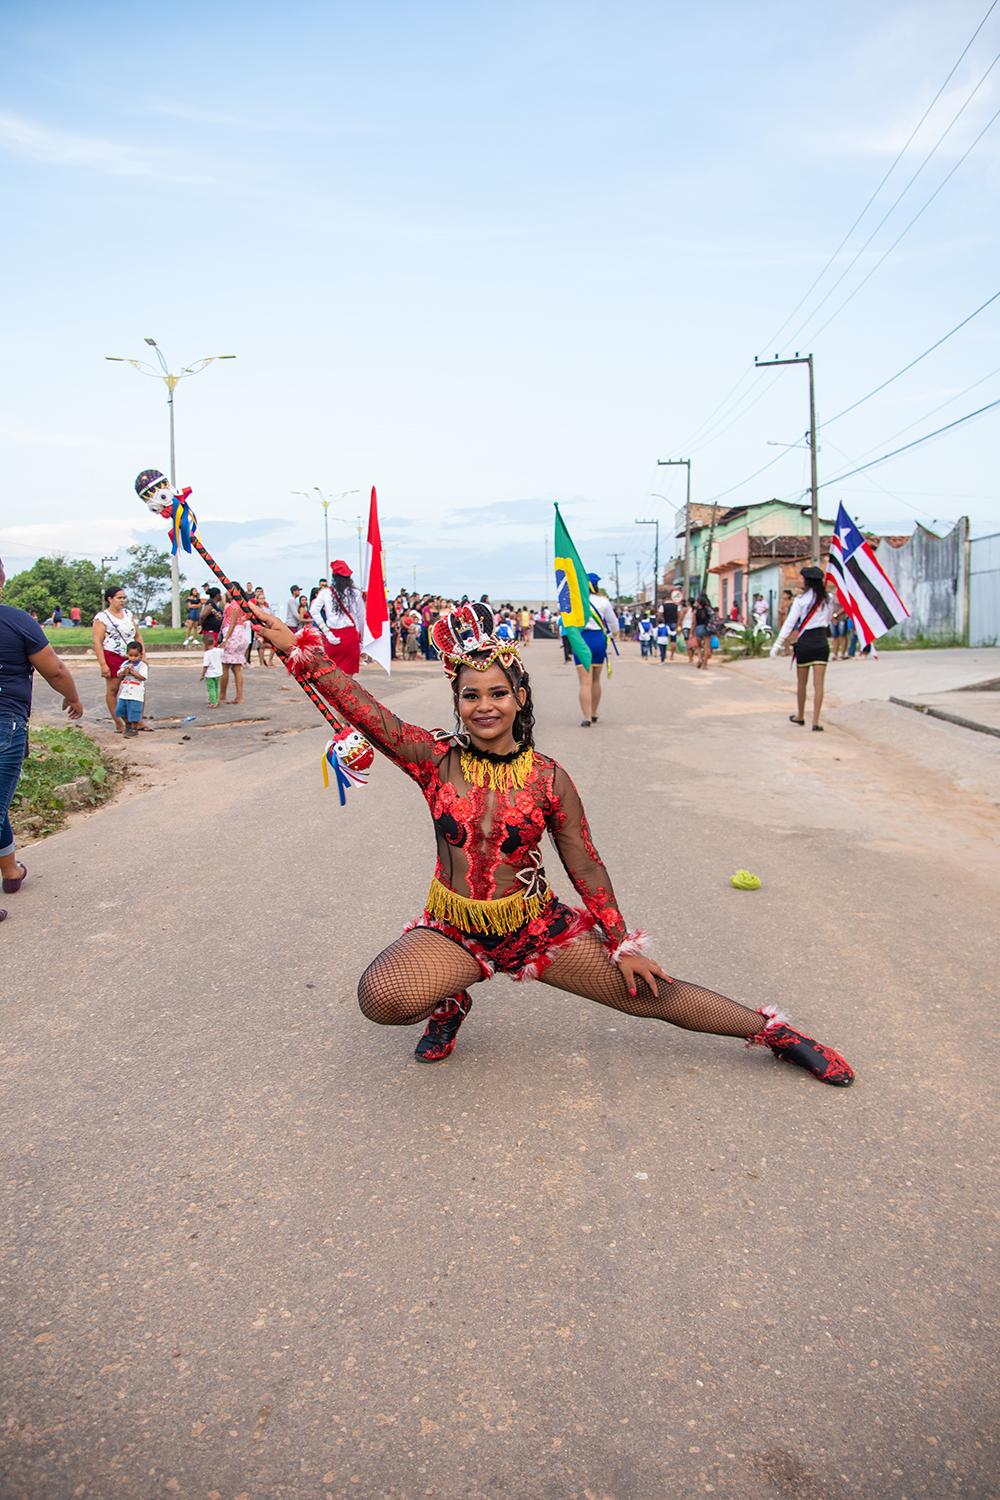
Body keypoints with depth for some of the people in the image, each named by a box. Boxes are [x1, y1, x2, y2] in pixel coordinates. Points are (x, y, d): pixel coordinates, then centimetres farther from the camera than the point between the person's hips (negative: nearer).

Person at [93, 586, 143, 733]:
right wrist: (103, 664, -17)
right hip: (112, 657, -6)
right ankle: (118, 725, 7)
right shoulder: (102, 617, -5)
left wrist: (143, 655, 8)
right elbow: (97, 641, -10)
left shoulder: (128, 614, 13)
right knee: (112, 690, 1)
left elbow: (138, 635, 17)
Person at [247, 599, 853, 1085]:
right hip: (453, 930, 1)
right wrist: (297, 646, -26)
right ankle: (449, 1001, 8)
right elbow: (362, 709, -18)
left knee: (650, 991, -2)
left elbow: (586, 867, -1)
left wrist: (623, 944, 2)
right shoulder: (437, 759, -8)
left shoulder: (548, 777, -8)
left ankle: (775, 1030, 20)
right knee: (381, 997, -28)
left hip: (537, 925, 0)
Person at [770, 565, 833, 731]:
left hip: (805, 642, -2)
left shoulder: (801, 600, -7)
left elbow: (789, 623, -9)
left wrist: (778, 644, -8)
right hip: (821, 641, 2)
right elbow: (830, 620, 16)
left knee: (801, 683, 14)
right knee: (818, 683, -1)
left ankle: (800, 716, 29)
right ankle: (816, 721, -5)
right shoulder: (827, 600, 5)